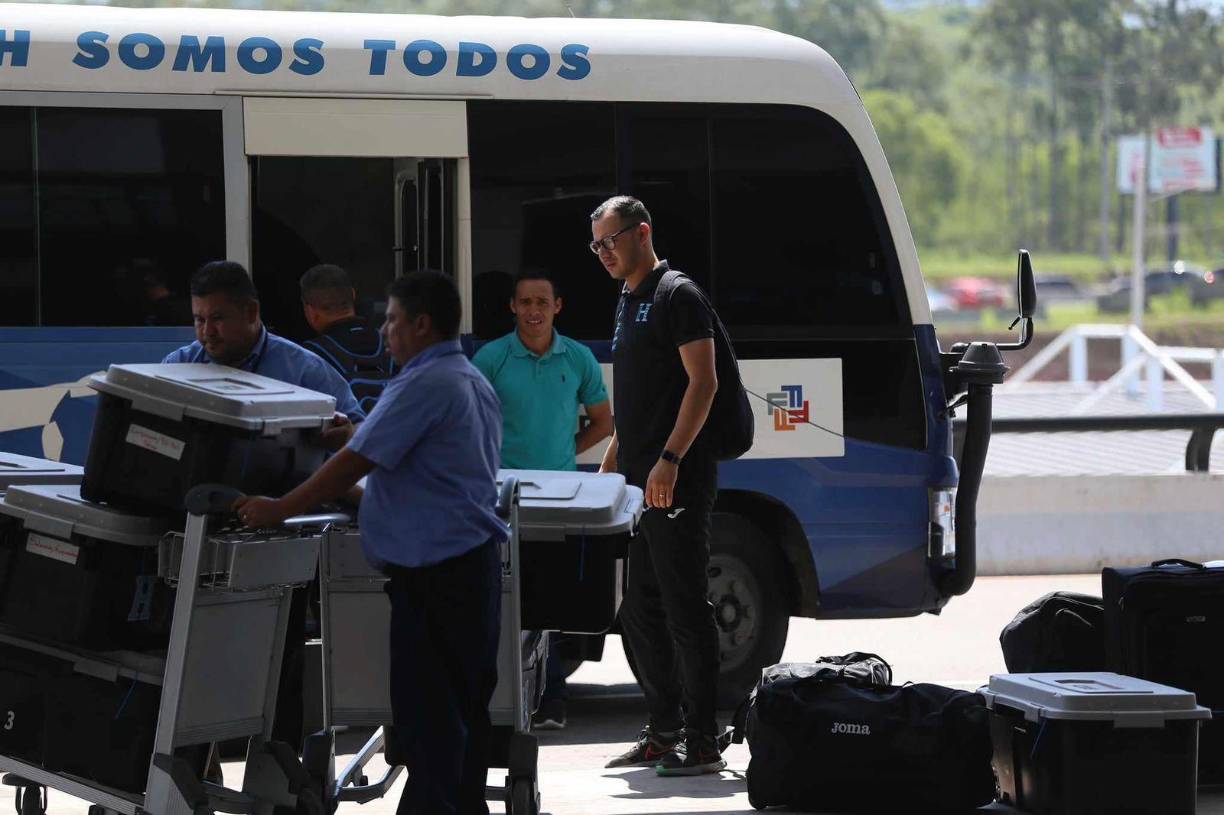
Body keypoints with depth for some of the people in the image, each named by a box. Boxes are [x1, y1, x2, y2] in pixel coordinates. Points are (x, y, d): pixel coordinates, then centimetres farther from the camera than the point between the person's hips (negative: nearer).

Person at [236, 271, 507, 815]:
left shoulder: (423, 386, -15)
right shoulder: (473, 382, 15)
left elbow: (353, 464, -16)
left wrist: (278, 510, -8)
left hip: (433, 568, -10)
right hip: (476, 558, 10)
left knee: (426, 710, -7)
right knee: (466, 701, 12)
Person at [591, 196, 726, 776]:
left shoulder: (678, 297, -9)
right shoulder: (628, 303, 19)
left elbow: (703, 382, -17)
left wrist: (669, 460, -24)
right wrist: (611, 464, 21)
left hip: (676, 482, -10)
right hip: (636, 482, 10)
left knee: (684, 608, -8)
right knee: (641, 612, 11)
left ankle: (702, 743, -7)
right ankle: (664, 734, 17)